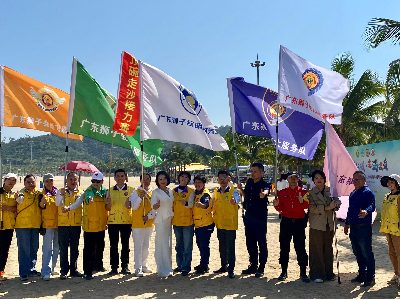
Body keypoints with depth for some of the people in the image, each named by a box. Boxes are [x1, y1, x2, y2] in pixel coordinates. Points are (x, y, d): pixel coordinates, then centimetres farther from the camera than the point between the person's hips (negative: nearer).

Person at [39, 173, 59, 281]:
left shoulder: (58, 192, 9)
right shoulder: (42, 193, -1)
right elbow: (41, 206, -16)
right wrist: (43, 201, -35)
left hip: (58, 223, 5)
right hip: (48, 223, -5)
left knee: (57, 248, 13)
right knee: (47, 248, -9)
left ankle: (52, 268, 26)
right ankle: (46, 272, -8)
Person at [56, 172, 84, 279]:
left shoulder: (80, 192, 7)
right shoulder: (61, 191, 6)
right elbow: (57, 203, -9)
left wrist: (68, 208, -26)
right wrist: (62, 194, -24)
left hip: (76, 224, 1)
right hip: (63, 224, -1)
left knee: (74, 248, 9)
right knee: (63, 248, 1)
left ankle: (73, 269, 18)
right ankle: (64, 271, 8)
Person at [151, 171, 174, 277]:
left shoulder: (170, 191, 11)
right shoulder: (156, 192, -5)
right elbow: (153, 206, -14)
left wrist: (173, 218, 10)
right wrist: (157, 205, -36)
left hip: (169, 220, 6)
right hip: (160, 220, -6)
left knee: (168, 244, 9)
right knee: (162, 244, -7)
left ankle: (168, 268, 17)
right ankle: (162, 270, -3)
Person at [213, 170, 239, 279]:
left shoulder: (233, 190, -10)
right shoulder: (216, 192, 7)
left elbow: (237, 199, -32)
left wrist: (234, 201, -54)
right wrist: (215, 218, 11)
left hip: (230, 224, -6)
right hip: (219, 224, 6)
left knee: (230, 247, -1)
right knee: (222, 247, 16)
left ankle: (231, 269, 7)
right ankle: (224, 266, 29)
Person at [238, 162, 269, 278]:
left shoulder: (264, 185, -12)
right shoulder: (249, 182, 7)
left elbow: (266, 191, -37)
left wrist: (263, 194, -59)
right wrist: (241, 189, 2)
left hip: (260, 218, -7)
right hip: (249, 217, 7)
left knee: (262, 243, 2)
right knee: (250, 243, 14)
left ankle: (261, 268, 11)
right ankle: (253, 265, 27)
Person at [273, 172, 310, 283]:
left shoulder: (303, 192, 4)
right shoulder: (282, 193, 8)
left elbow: (307, 206, -3)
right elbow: (280, 208, 8)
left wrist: (302, 201, -22)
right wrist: (277, 204, -13)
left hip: (299, 222, -2)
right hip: (286, 222, 2)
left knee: (300, 247, -2)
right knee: (284, 247, 6)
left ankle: (303, 273, 5)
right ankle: (284, 271, 16)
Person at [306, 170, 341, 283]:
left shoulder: (330, 191, 10)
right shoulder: (310, 193, -1)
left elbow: (338, 202, 2)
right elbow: (312, 208, -13)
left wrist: (334, 205, -20)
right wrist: (327, 208, -19)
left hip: (329, 224, 4)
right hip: (317, 224, -4)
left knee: (328, 249, 10)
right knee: (317, 250, -2)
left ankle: (328, 272, 20)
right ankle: (317, 274, 6)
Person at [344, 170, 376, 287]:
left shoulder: (368, 192, -9)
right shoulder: (353, 194, 17)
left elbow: (371, 206, -25)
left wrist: (366, 212, -45)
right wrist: (347, 223, 23)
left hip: (364, 228, -9)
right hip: (354, 228, 9)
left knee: (367, 254, -3)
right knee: (358, 253, 16)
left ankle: (370, 278, 5)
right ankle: (362, 275, 27)